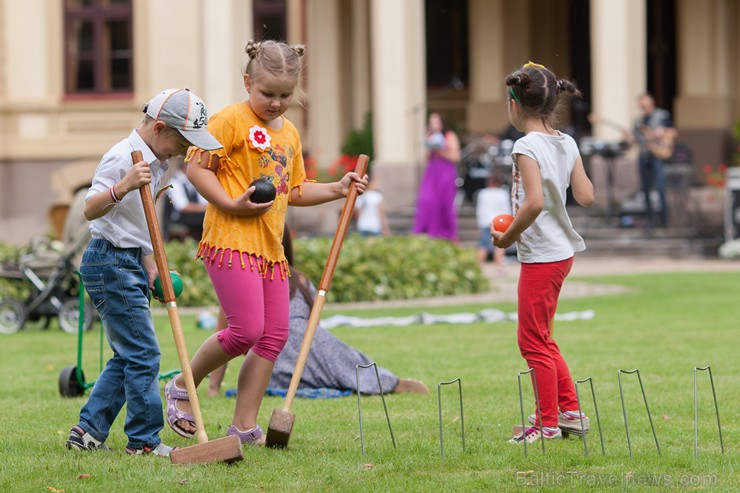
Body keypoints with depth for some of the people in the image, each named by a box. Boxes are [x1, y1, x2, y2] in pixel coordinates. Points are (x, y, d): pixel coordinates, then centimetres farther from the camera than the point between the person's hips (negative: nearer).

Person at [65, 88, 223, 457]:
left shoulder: (154, 162, 12)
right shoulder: (122, 157, -17)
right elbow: (90, 210, -28)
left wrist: (150, 266, 19)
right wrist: (122, 187, -45)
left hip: (130, 263, 10)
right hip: (110, 263, -10)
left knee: (128, 356, 11)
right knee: (143, 354, -9)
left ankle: (88, 430, 15)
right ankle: (145, 440, -4)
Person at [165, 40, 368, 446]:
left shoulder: (289, 134, 18)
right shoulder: (231, 120, -6)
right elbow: (196, 167, -9)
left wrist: (337, 190, 15)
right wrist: (232, 204, -18)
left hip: (270, 247, 8)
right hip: (231, 241, -8)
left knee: (274, 336, 3)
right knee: (246, 330, -14)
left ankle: (245, 425, 9)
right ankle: (182, 387, 8)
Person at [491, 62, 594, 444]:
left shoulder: (527, 147, -17)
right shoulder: (567, 144, 6)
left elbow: (534, 202, -28)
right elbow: (586, 197, 4)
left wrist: (508, 237, -15)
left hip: (540, 255, -9)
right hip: (562, 251, 9)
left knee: (534, 341, 2)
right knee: (540, 338, 20)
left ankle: (548, 424, 7)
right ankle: (569, 411, 24)